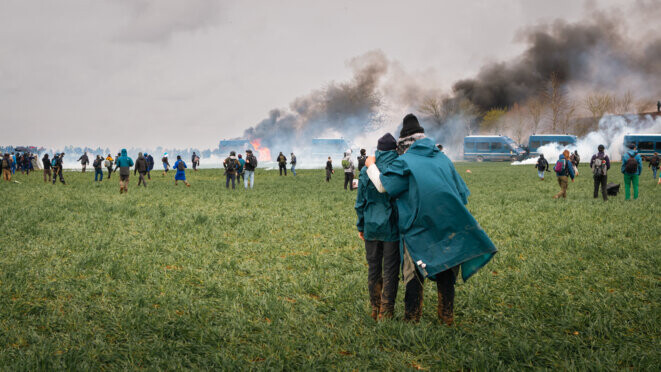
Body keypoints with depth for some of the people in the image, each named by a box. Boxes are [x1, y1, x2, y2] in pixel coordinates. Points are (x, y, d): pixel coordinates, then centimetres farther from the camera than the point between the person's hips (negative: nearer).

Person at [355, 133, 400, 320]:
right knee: (390, 270, 5)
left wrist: (361, 226, 14)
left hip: (371, 228, 3)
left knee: (373, 269, 13)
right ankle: (386, 312, 7)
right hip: (392, 228, -3)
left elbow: (360, 202, 5)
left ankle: (375, 309, 20)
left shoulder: (366, 170, 0)